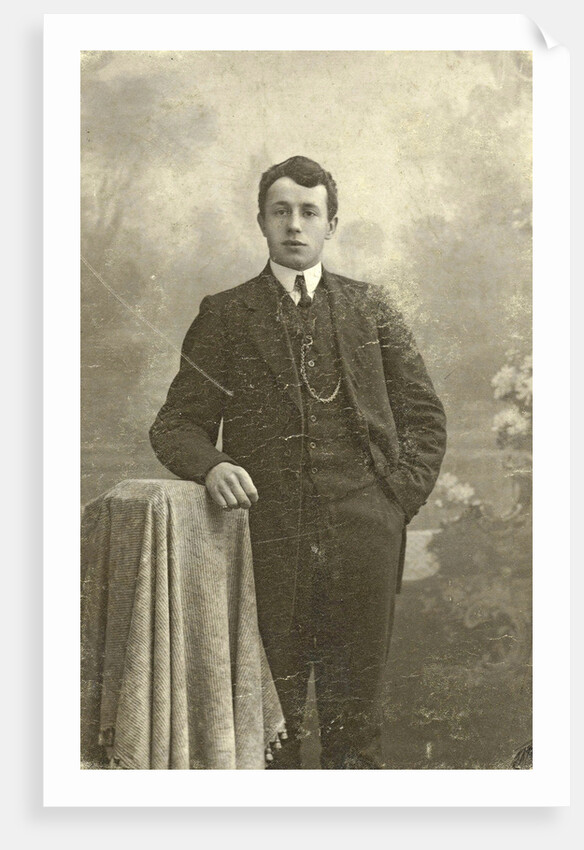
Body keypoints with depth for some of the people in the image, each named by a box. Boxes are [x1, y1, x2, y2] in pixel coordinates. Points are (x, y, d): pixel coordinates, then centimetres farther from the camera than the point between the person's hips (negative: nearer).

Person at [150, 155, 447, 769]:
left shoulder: (372, 310, 13)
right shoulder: (224, 315, 9)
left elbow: (425, 416, 14)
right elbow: (175, 424, 7)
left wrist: (400, 499, 2)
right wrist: (210, 464, -14)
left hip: (363, 541, 1)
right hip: (269, 545, -1)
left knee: (355, 717, 9)